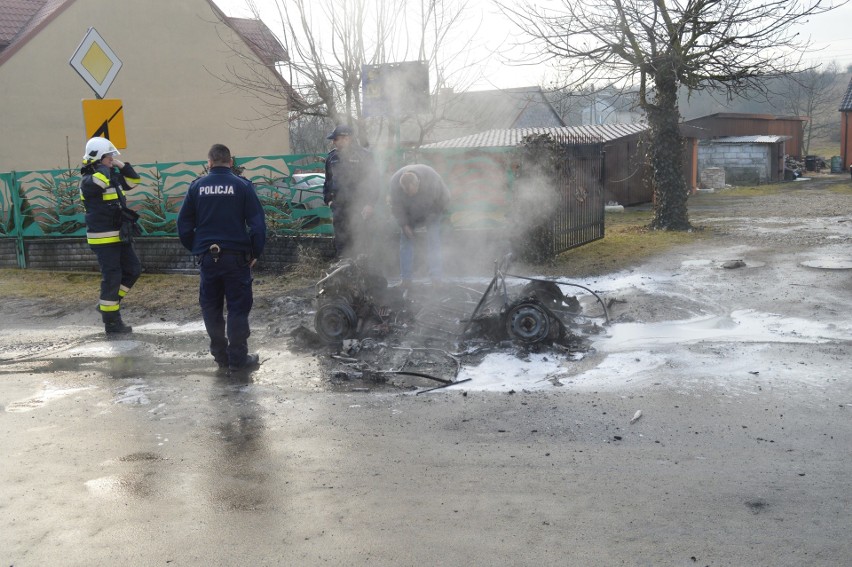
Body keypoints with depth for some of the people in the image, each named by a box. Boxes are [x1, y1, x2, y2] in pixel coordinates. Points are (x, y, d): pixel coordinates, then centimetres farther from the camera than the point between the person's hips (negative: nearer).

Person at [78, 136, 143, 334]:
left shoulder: (113, 177, 13)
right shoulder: (88, 180, -13)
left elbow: (133, 181, 20)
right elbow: (100, 181, -35)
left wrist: (121, 165, 5)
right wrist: (103, 166, -16)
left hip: (120, 236, 9)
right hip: (103, 238, -9)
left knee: (133, 270, 12)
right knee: (112, 278, -5)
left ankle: (107, 304, 24)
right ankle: (111, 322, 5)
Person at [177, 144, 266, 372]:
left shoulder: (197, 186, 4)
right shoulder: (242, 185, -3)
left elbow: (184, 224, 6)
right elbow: (257, 223, -7)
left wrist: (195, 249, 16)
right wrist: (255, 253, 2)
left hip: (207, 257, 3)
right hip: (236, 256, -2)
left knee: (211, 308, 14)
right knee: (238, 308, 4)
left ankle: (220, 356, 20)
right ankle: (238, 358, 5)